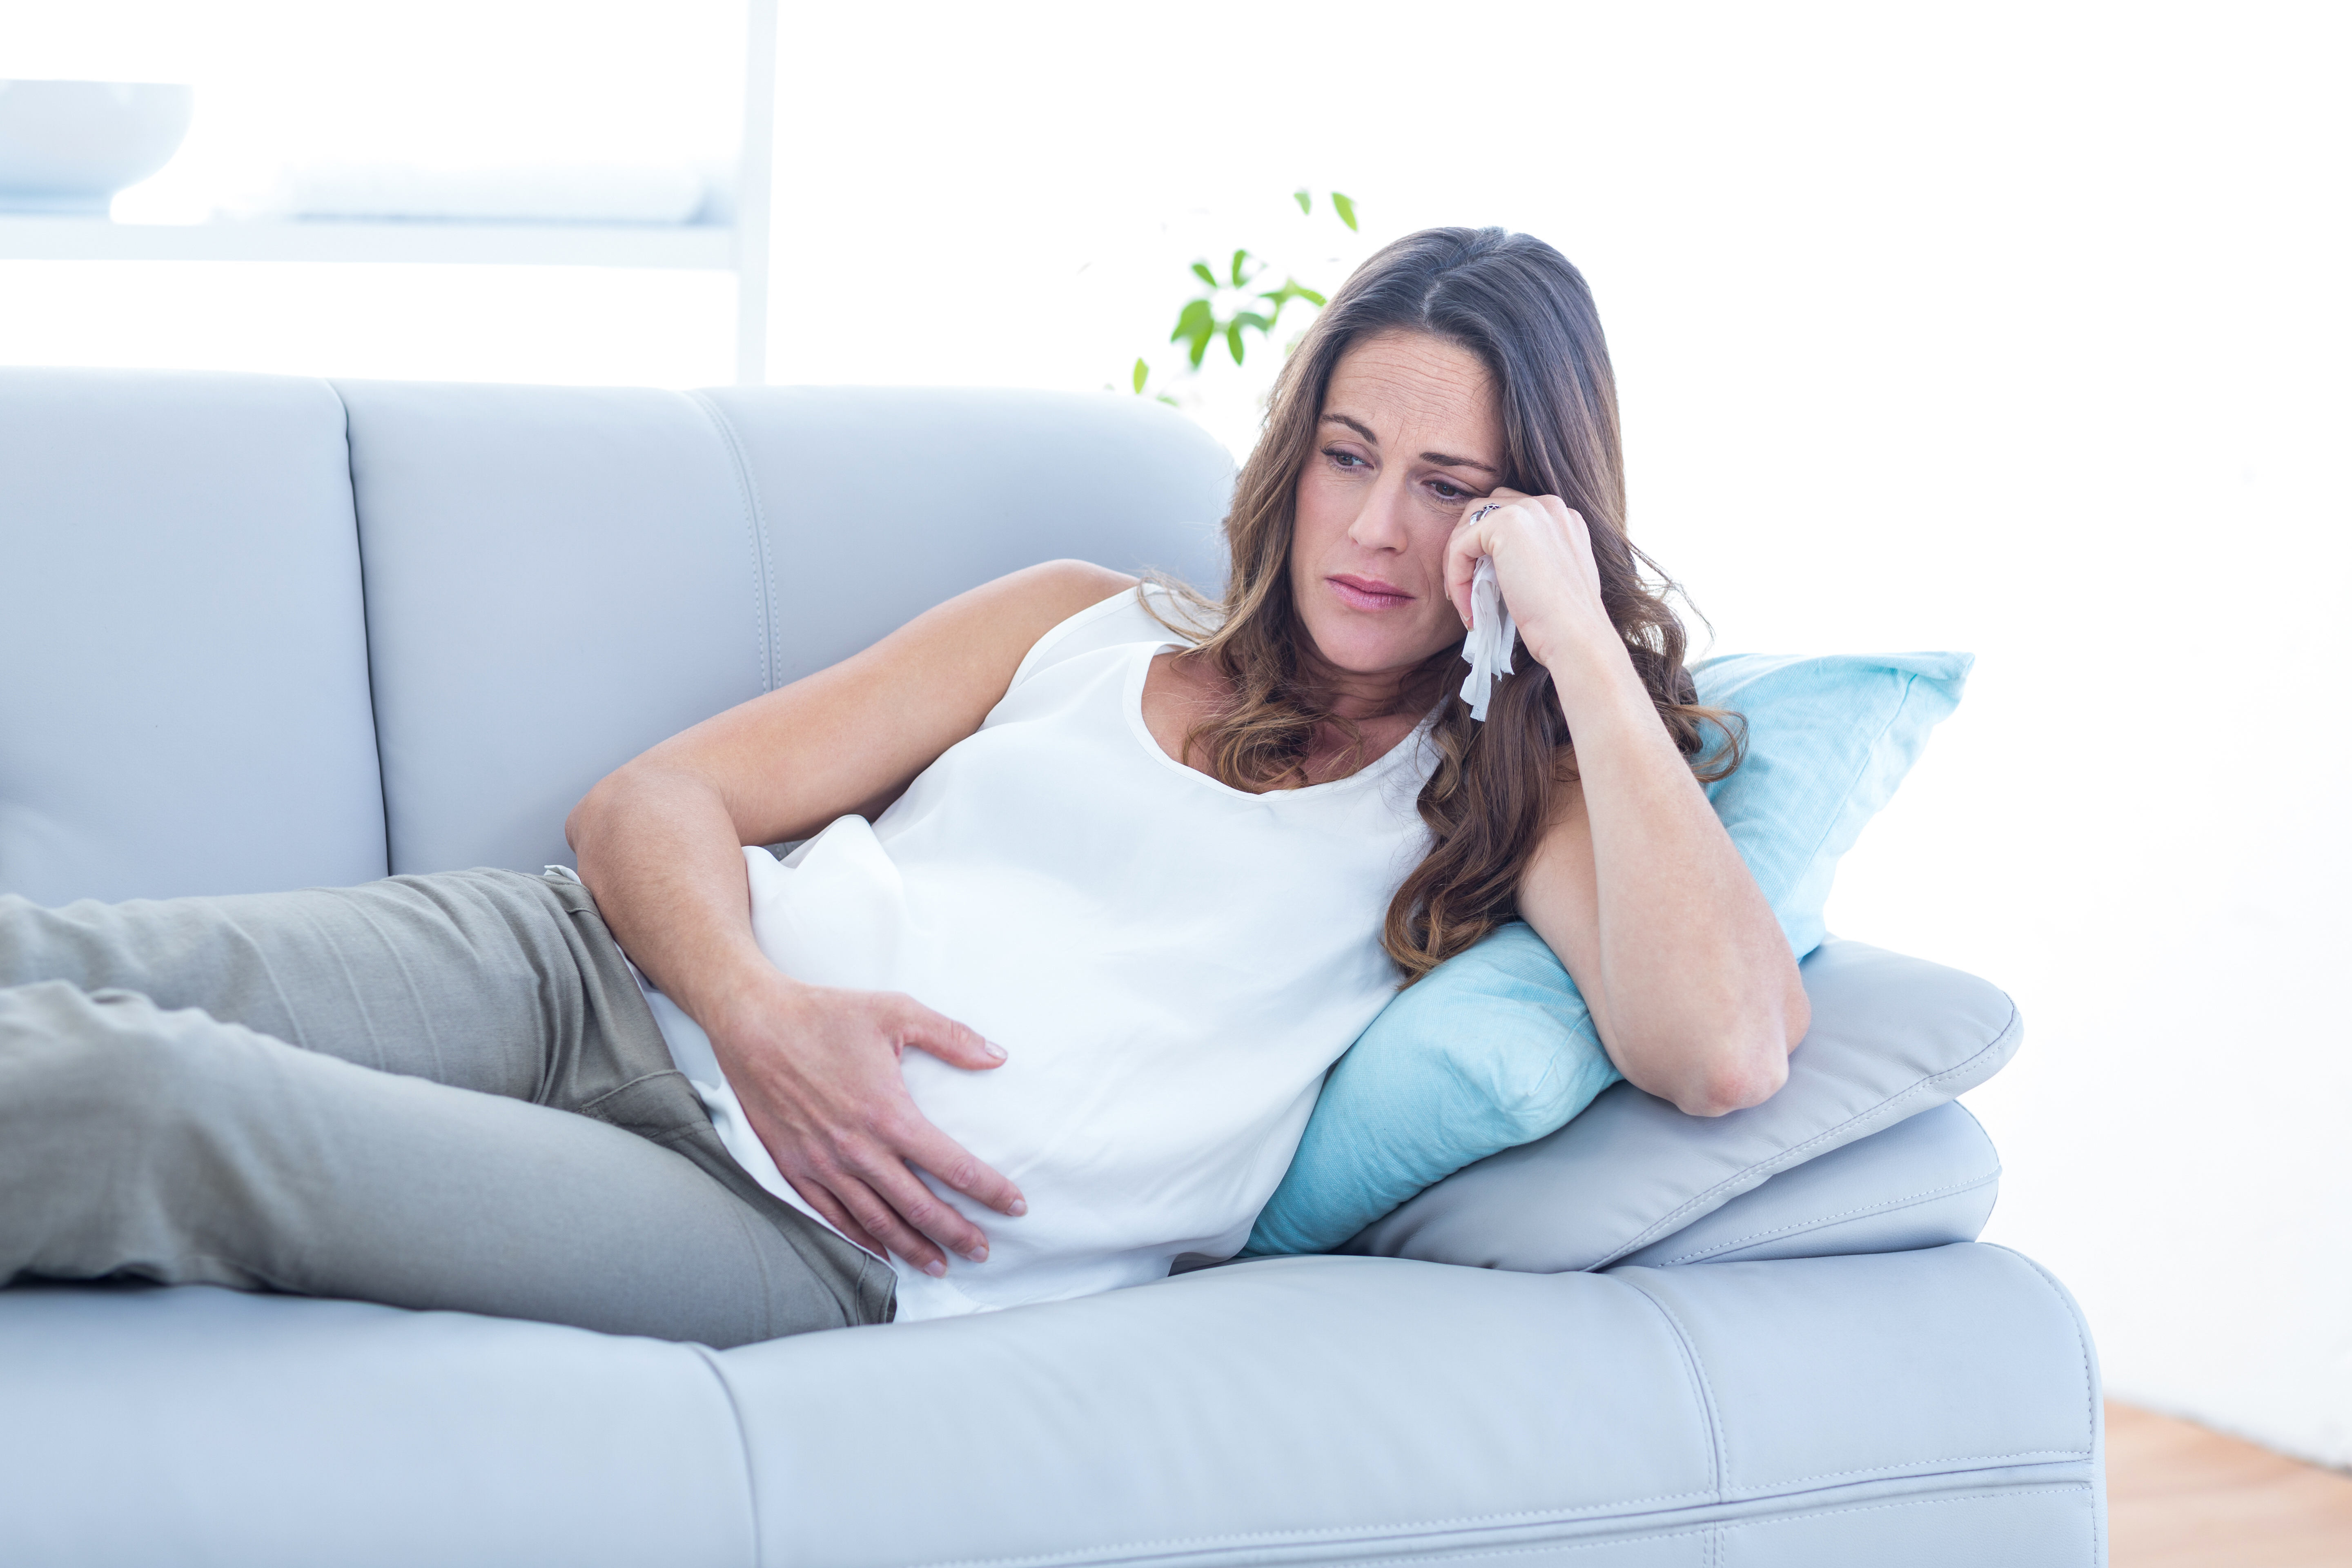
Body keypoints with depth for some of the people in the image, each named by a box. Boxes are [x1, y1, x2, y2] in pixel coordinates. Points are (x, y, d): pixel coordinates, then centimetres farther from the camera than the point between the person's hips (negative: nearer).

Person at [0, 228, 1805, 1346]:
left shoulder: (1507, 786, 11)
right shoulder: (1084, 623, 20)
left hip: (837, 1242, -5)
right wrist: (757, 1007, -10)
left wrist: (1581, 640, -7)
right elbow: (650, 803, 14)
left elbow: (1726, 1048, -12)